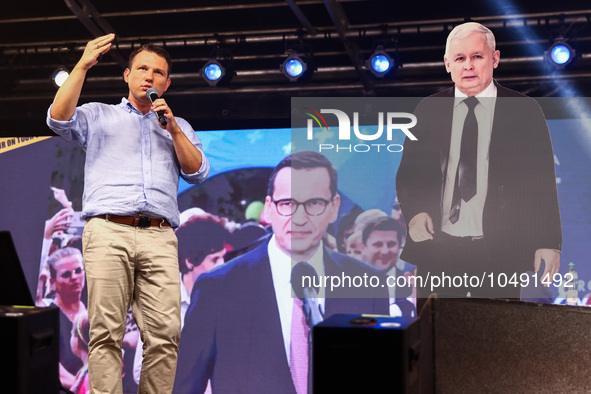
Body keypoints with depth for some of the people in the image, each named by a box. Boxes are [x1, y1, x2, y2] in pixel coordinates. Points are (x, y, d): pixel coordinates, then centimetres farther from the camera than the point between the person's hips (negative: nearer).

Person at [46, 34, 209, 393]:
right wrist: (83, 66, 0)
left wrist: (172, 128, 5)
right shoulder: (99, 115, 24)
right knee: (106, 333, -11)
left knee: (165, 334, -11)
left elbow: (198, 172, 15)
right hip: (108, 232, -2)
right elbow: (59, 119, 4)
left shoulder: (179, 127, 30)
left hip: (159, 238, 2)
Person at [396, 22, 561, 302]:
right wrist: (414, 212, -7)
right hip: (438, 246, 2)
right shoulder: (428, 110, 7)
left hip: (499, 254, -2)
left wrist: (548, 242, -3)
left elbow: (543, 182, 2)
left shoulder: (524, 111, 1)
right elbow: (407, 173, 11)